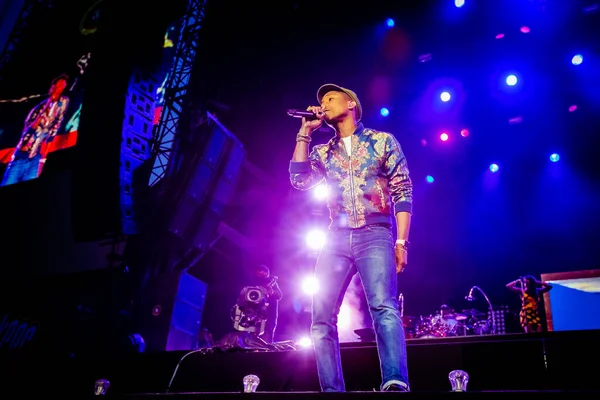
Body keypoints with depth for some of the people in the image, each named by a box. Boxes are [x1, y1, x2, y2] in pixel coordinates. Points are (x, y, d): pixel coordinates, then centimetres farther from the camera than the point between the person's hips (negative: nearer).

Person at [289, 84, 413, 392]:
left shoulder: (383, 141, 9)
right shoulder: (323, 152, 20)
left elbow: (403, 193, 3)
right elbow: (300, 180, 4)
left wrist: (401, 241, -8)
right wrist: (305, 132, 8)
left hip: (375, 235, -4)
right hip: (336, 239, 4)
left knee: (383, 307, -24)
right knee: (322, 317, -5)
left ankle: (395, 384, -30)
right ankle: (332, 390, -1)